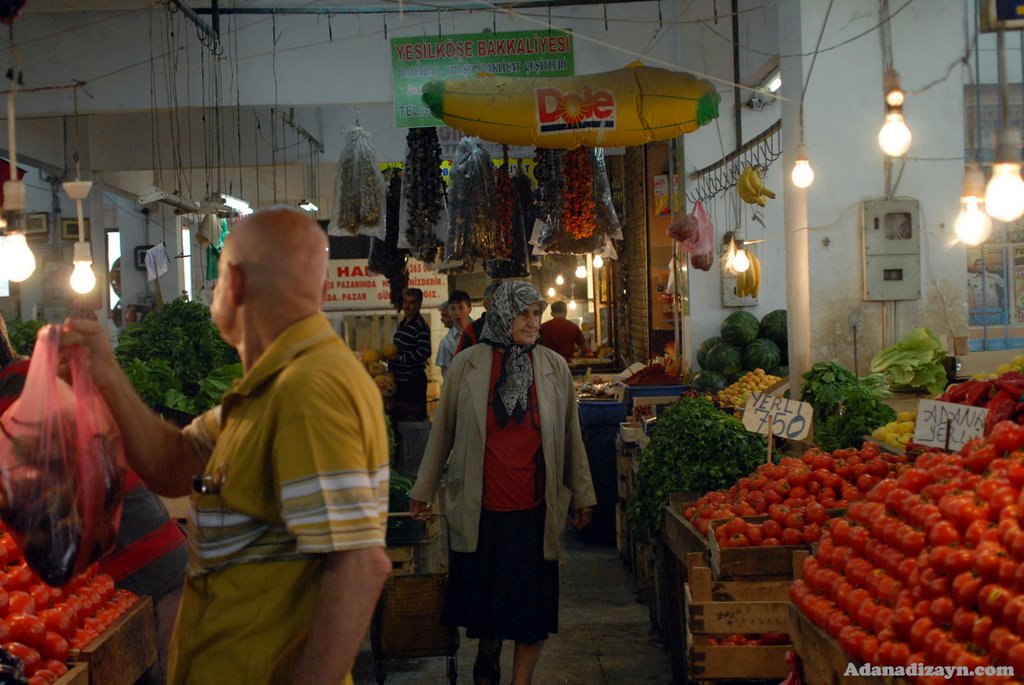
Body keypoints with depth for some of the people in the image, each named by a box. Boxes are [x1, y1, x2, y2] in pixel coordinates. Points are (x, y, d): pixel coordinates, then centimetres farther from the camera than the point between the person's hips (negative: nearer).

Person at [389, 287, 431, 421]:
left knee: (413, 418, -5)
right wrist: (388, 354, 11)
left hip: (413, 381, -9)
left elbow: (424, 352, -23)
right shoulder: (402, 324, 15)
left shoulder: (421, 326, -14)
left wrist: (400, 357, -19)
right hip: (398, 380, 9)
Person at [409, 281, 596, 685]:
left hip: (535, 509, 0)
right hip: (479, 509, 0)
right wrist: (424, 491, 8)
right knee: (484, 598, 14)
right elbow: (443, 432, 3)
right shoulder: (467, 365, -4)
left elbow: (570, 436, 5)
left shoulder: (554, 368, 0)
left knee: (532, 606, 5)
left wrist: (582, 496, 9)